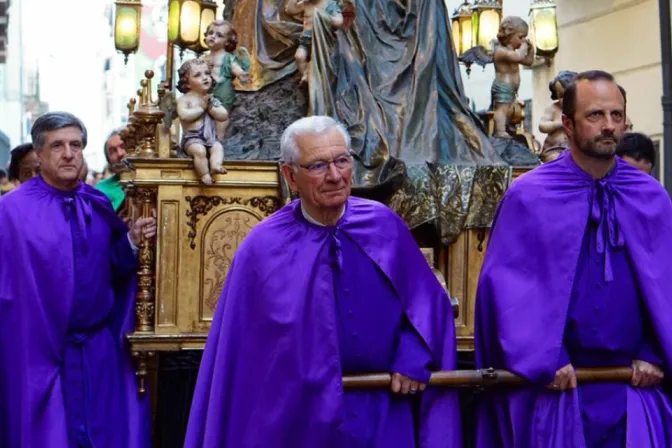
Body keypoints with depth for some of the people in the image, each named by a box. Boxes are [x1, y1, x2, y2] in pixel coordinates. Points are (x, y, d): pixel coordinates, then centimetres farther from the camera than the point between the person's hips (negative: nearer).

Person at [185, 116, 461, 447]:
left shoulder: (385, 227, -4)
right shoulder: (263, 248, -11)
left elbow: (426, 300, 6)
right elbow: (239, 357, -7)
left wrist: (412, 359, -7)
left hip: (383, 414, 2)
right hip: (300, 418, -2)